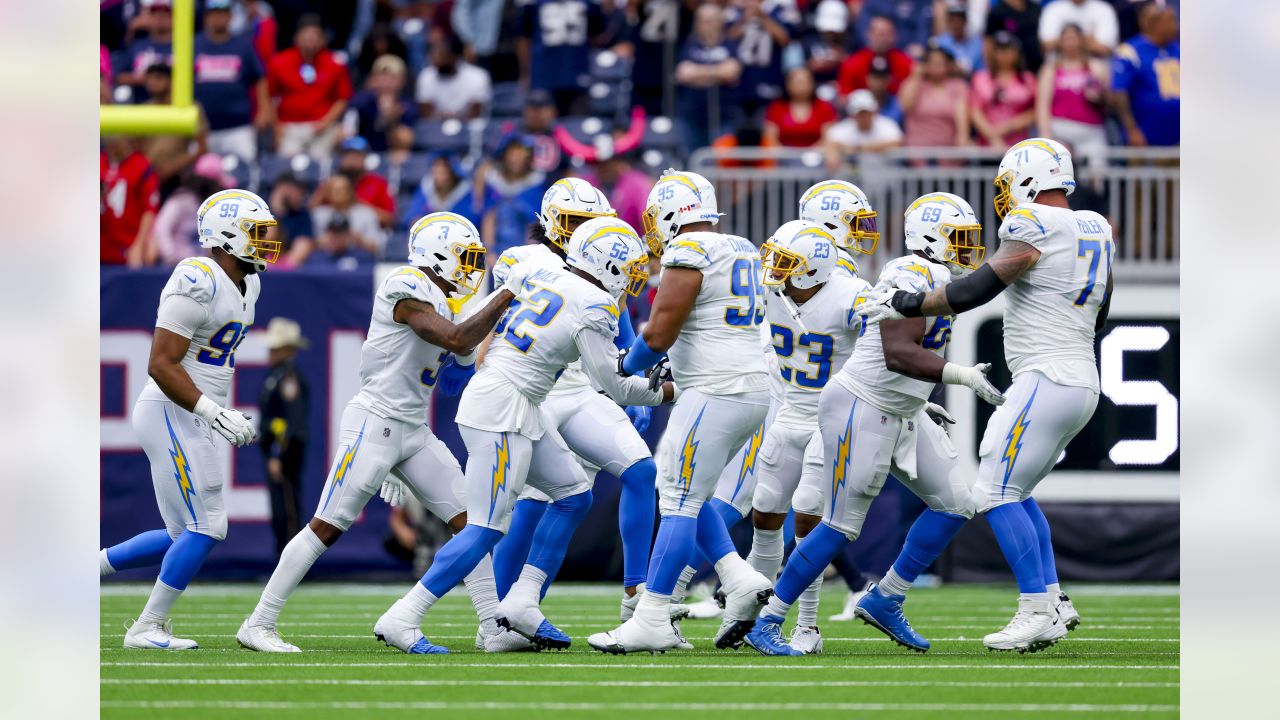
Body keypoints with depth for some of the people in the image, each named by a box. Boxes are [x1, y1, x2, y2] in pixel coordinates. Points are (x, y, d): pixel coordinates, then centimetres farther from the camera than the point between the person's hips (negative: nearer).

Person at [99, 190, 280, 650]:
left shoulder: (245, 285, 13)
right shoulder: (198, 284, -18)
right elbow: (161, 365, -21)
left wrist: (227, 415, 18)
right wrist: (214, 414, -25)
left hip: (193, 420, 10)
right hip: (171, 416, -10)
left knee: (185, 535, 11)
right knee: (205, 529, -9)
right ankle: (148, 627, 1)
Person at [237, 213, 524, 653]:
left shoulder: (443, 303, 15)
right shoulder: (407, 290, -13)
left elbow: (451, 384, 20)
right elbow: (456, 339, -25)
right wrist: (507, 296, -19)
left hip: (414, 432, 9)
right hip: (374, 421, -9)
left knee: (468, 519, 2)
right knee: (326, 528, -6)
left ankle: (493, 625, 6)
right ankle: (258, 626, -1)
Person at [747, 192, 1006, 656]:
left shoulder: (935, 280, 11)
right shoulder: (914, 277, -20)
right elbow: (897, 355, -30)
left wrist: (920, 404, 22)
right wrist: (962, 376, -31)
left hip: (901, 416, 10)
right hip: (861, 410, -10)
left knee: (955, 505, 7)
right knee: (841, 527, -7)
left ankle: (884, 602, 15)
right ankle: (766, 624, 2)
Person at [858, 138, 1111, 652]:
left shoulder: (1034, 229, -12)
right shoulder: (1094, 230, 14)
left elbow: (974, 291, -15)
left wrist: (901, 303, -6)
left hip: (1046, 380, -9)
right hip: (1082, 382, 9)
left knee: (997, 494, -6)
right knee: (1015, 493, 17)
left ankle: (1038, 611, -9)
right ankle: (1054, 602, 12)